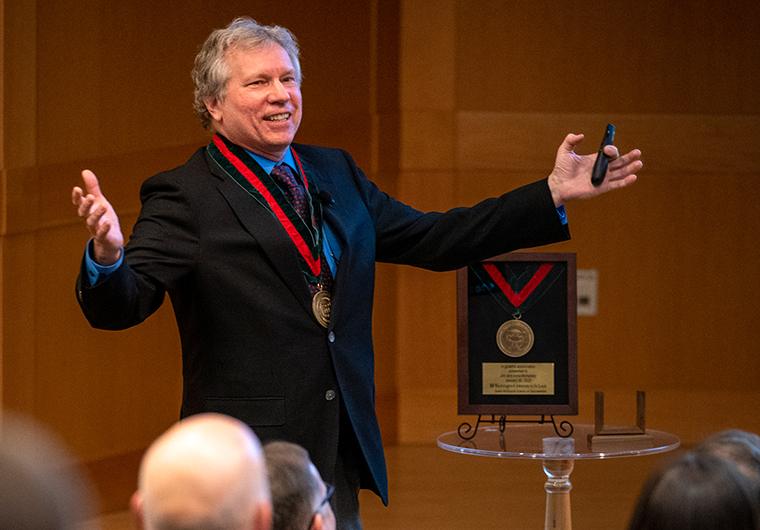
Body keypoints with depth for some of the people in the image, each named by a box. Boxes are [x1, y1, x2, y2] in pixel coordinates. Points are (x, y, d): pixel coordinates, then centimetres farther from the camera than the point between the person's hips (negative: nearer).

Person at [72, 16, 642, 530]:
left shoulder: (334, 172, 15)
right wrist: (107, 253, -40)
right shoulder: (184, 197, -7)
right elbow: (119, 306, -16)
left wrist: (554, 193, 14)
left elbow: (431, 238, 19)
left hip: (341, 453, 6)